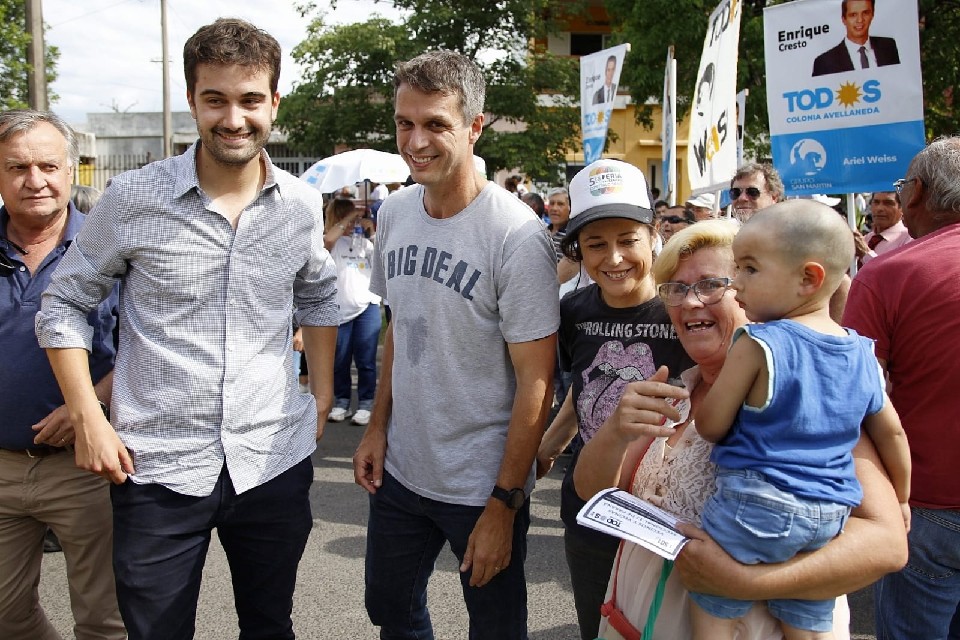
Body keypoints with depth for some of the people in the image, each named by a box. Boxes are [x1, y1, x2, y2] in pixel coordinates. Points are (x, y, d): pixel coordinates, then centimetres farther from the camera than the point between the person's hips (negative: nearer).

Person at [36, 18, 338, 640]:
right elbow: (64, 303, 1)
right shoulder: (133, 198, -9)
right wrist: (89, 420, -6)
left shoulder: (302, 205, 0)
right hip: (157, 470, -2)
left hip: (275, 462, 3)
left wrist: (323, 395, 10)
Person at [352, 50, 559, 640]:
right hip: (399, 471, 6)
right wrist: (378, 426, 7)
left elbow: (536, 381, -18)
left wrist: (502, 507, -16)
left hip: (483, 486, -6)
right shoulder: (395, 213, 1)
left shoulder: (517, 236, -20)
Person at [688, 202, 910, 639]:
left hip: (756, 505, -6)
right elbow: (891, 433, 15)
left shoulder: (757, 345, -14)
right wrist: (900, 499, 30)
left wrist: (715, 377, 11)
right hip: (830, 516, 7)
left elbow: (710, 426, -9)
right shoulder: (863, 354, 5)